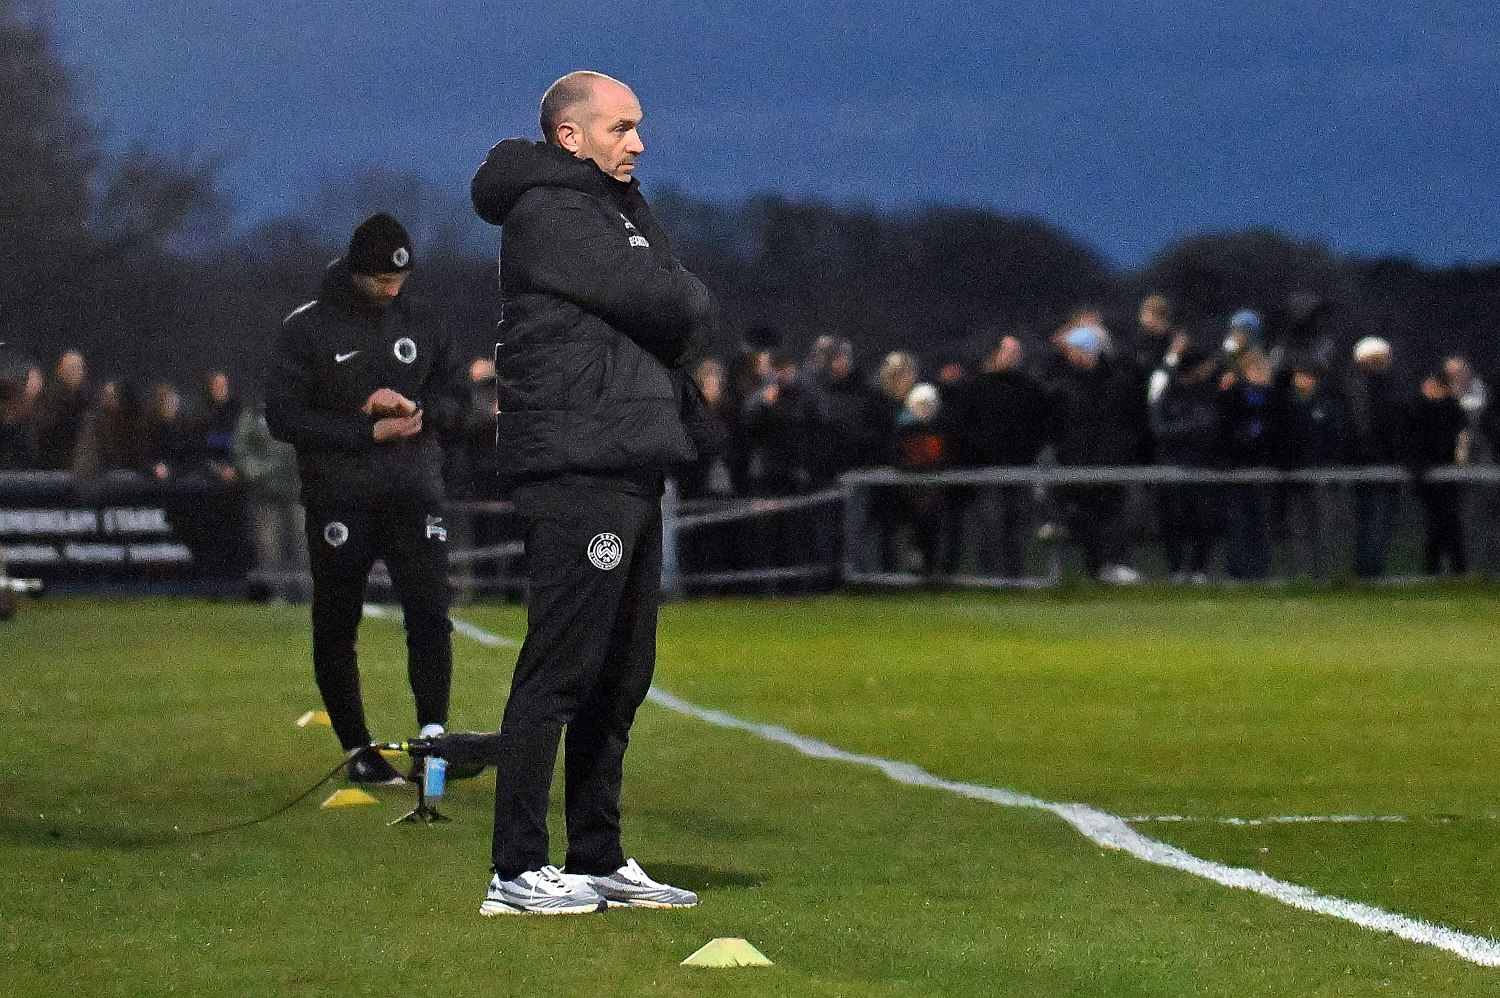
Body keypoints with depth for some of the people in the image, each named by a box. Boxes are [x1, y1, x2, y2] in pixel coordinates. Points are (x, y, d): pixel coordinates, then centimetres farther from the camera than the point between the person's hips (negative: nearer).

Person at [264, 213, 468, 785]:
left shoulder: (419, 328, 11)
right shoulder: (306, 330, -2)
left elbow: (457, 402, 12)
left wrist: (415, 409, -11)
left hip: (413, 495, 2)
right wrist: (369, 432, -15)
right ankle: (357, 750, 13)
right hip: (339, 499, -2)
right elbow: (284, 416, -9)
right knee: (337, 627, 3)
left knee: (430, 609, -12)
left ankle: (433, 735, -11)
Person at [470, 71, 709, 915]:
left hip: (632, 469, 10)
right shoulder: (547, 217, -10)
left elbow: (685, 315, 16)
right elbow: (671, 306, -15)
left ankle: (599, 860, 20)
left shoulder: (622, 211, 22)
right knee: (560, 670, -10)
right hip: (577, 472, -10)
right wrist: (689, 308, 5)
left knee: (621, 676, 13)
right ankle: (518, 871, -8)